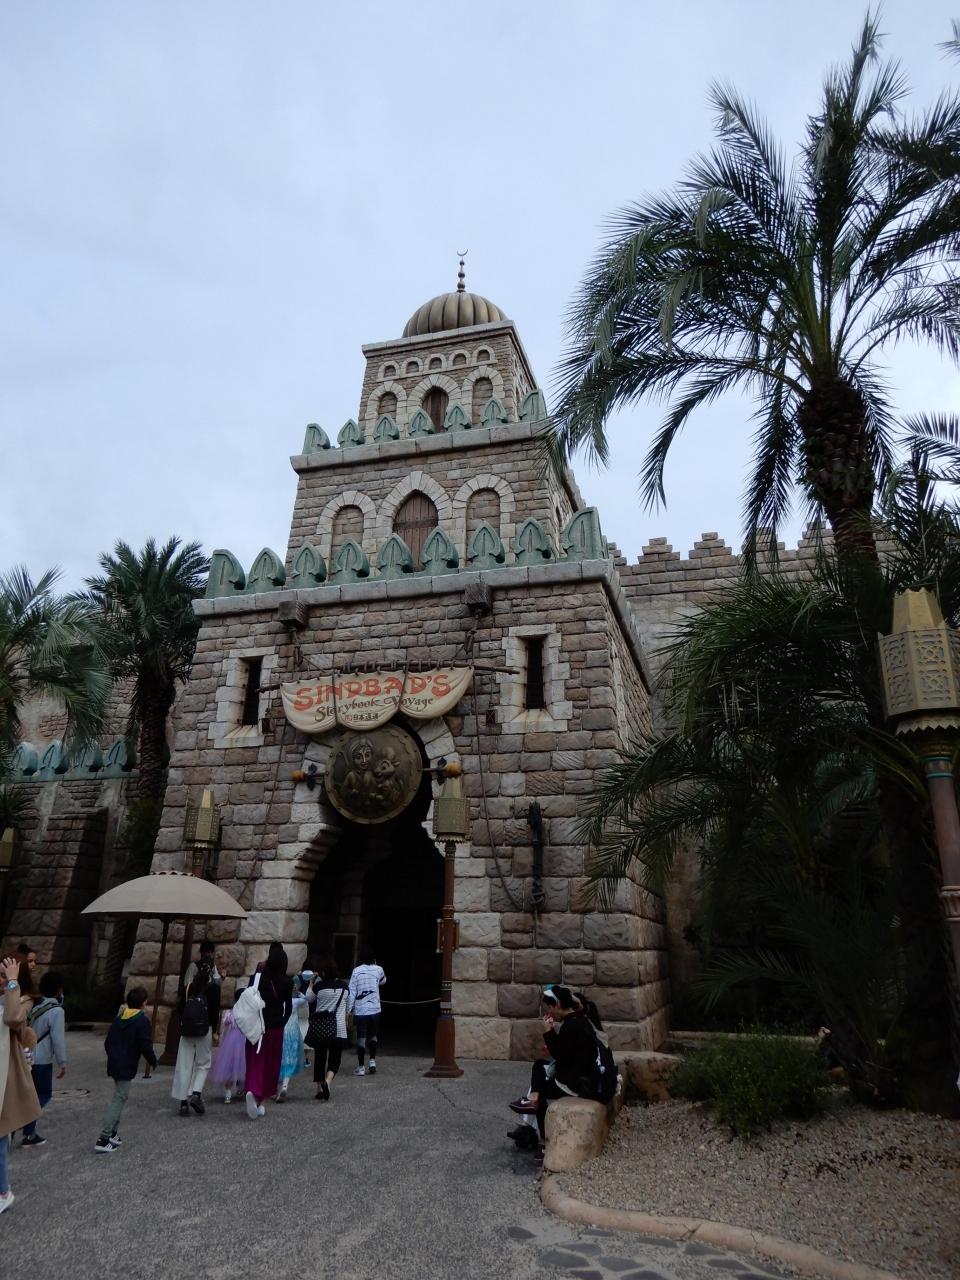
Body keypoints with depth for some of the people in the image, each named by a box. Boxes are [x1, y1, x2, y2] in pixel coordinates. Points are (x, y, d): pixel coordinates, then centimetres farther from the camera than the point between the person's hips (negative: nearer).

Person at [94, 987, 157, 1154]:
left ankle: (112, 1134, 19)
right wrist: (153, 1061, 3)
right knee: (119, 1099, -5)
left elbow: (107, 1042, 15)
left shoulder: (118, 1019, 9)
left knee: (119, 1098, 19)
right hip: (127, 1067, -8)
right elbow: (146, 1046, -14)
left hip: (114, 1064, 8)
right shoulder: (143, 1021, -13)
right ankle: (103, 1139, -9)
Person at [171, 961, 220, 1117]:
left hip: (187, 1029, 3)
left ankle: (183, 1101, 6)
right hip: (205, 1029, -3)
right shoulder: (214, 987, -2)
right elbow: (215, 1010, -8)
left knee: (184, 1066, 7)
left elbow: (180, 1007, 7)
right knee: (203, 1064, 8)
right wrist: (214, 1031, 1)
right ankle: (196, 1094, -11)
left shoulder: (189, 987, 8)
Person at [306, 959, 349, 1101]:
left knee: (319, 1059, 14)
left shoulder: (319, 986, -8)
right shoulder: (344, 986, 1)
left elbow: (308, 998, 8)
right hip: (339, 1029, 1)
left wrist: (312, 982, 16)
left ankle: (319, 1089, 17)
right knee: (334, 1061, 6)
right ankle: (327, 1081, -19)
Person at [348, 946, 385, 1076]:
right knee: (373, 1035, 19)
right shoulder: (378, 970, -1)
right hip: (375, 1009, 2)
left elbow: (351, 992, -8)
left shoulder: (356, 971, -7)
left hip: (360, 1010, -1)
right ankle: (372, 1060, 10)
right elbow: (383, 981, 22)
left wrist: (348, 1009, -4)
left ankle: (361, 1067, 8)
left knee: (361, 1038, 5)